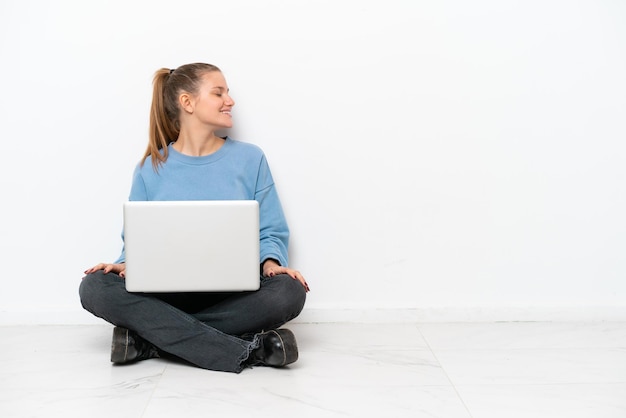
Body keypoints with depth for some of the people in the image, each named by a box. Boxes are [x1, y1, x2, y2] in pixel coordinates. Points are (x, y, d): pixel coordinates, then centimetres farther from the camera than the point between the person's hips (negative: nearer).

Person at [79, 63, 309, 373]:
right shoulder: (151, 168, 8)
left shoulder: (250, 159, 6)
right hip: (165, 292, 1)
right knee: (95, 287, -27)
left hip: (234, 294, 0)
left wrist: (271, 263, -16)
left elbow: (271, 232, 6)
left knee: (288, 292, -32)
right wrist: (127, 264, -13)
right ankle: (246, 351, -33)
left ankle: (150, 339, -25)